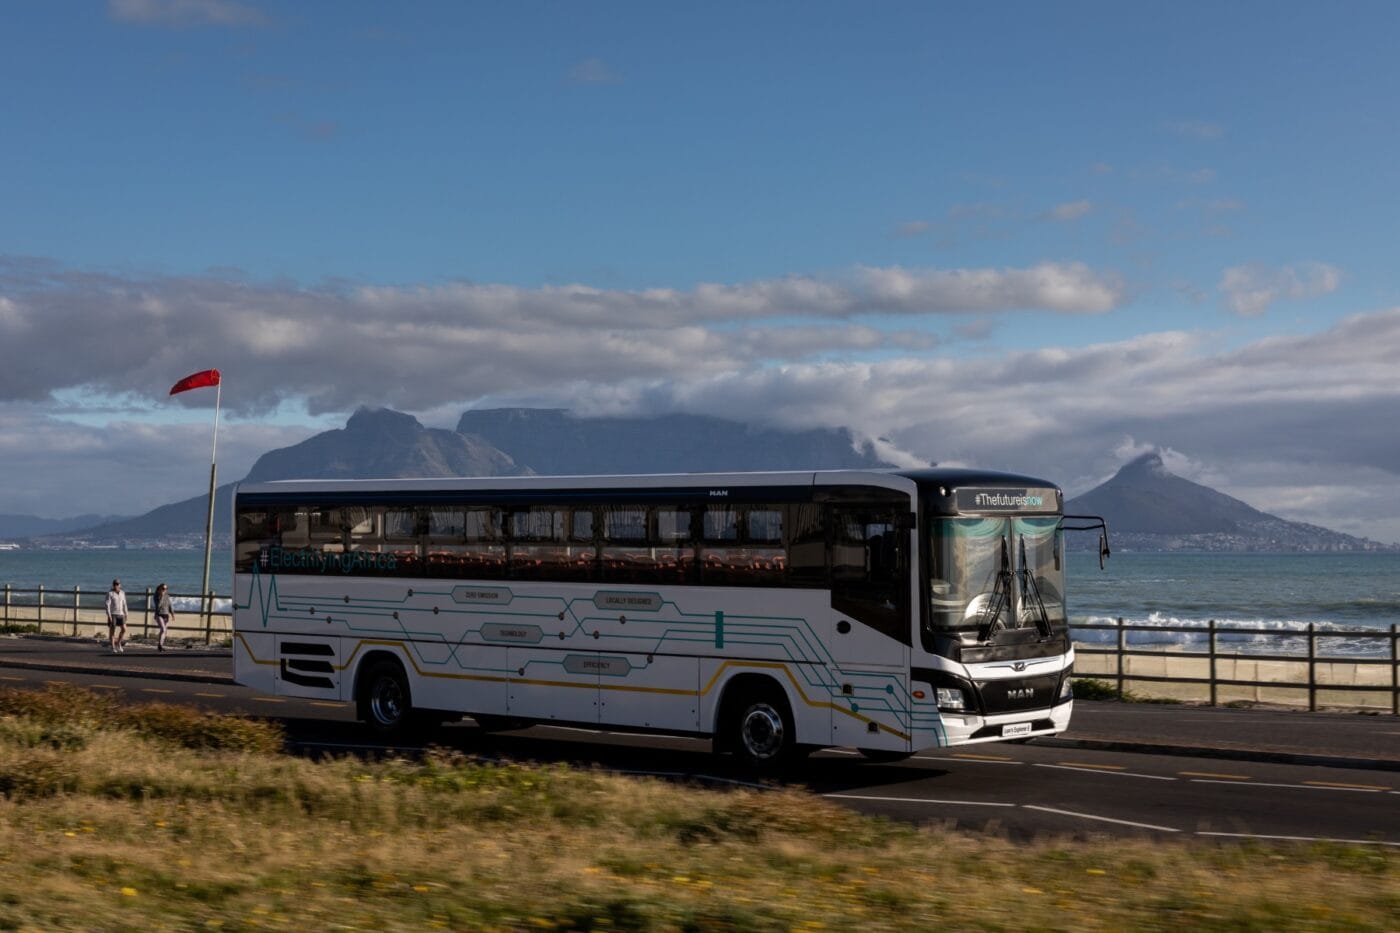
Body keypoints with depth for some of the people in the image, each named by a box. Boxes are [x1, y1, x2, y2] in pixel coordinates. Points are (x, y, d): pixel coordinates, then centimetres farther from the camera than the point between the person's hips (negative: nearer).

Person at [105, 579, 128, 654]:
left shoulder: (122, 593, 9)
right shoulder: (110, 593, -7)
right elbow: (107, 604, -13)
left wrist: (126, 614, 9)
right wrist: (109, 615, -20)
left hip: (120, 614, 5)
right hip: (112, 614, -5)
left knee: (124, 629, -7)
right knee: (112, 630, -3)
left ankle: (118, 643, 13)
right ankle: (113, 648, 4)